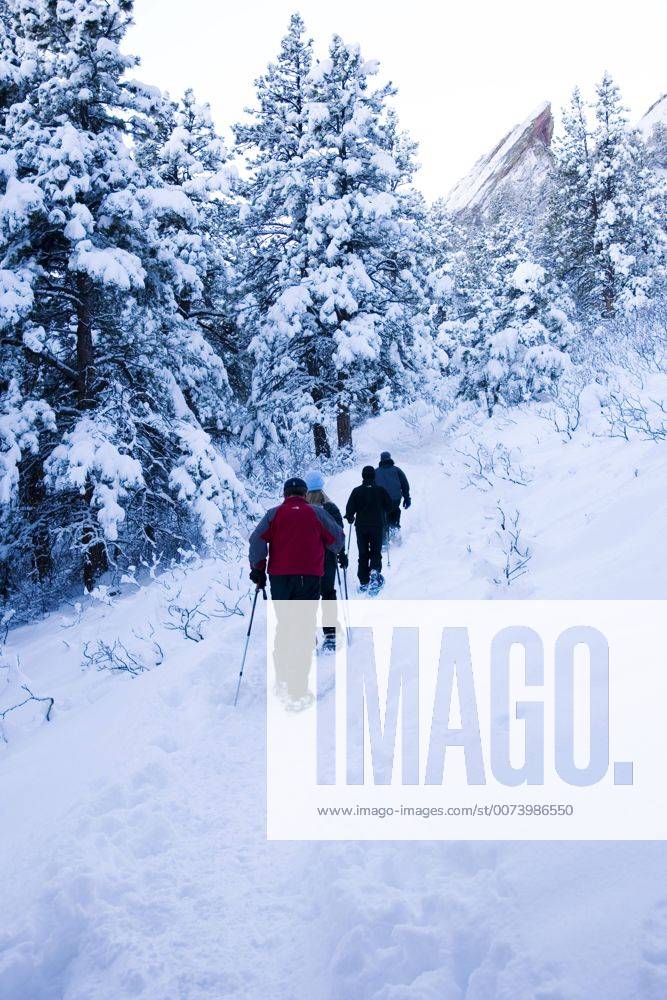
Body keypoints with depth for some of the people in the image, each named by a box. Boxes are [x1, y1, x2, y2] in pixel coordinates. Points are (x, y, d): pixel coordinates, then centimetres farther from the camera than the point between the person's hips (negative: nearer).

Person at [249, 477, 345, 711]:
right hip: (309, 576, -2)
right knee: (304, 630, -2)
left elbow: (257, 540, -5)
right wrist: (335, 551, 33)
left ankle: (282, 681, 24)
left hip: (280, 576, 2)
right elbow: (337, 539, 11)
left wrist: (258, 569, 2)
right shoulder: (317, 513, 6)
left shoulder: (274, 514, 6)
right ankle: (298, 692, -9)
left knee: (283, 627, 19)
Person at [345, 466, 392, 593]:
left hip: (361, 526, 0)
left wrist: (350, 518, 14)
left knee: (363, 554, 9)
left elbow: (350, 508, -6)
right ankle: (375, 570, -21)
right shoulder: (380, 490, -4)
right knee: (376, 551, 8)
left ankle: (363, 582, 7)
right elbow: (389, 506, 3)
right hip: (377, 526, 0)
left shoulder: (357, 491, -6)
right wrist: (383, 516, 23)